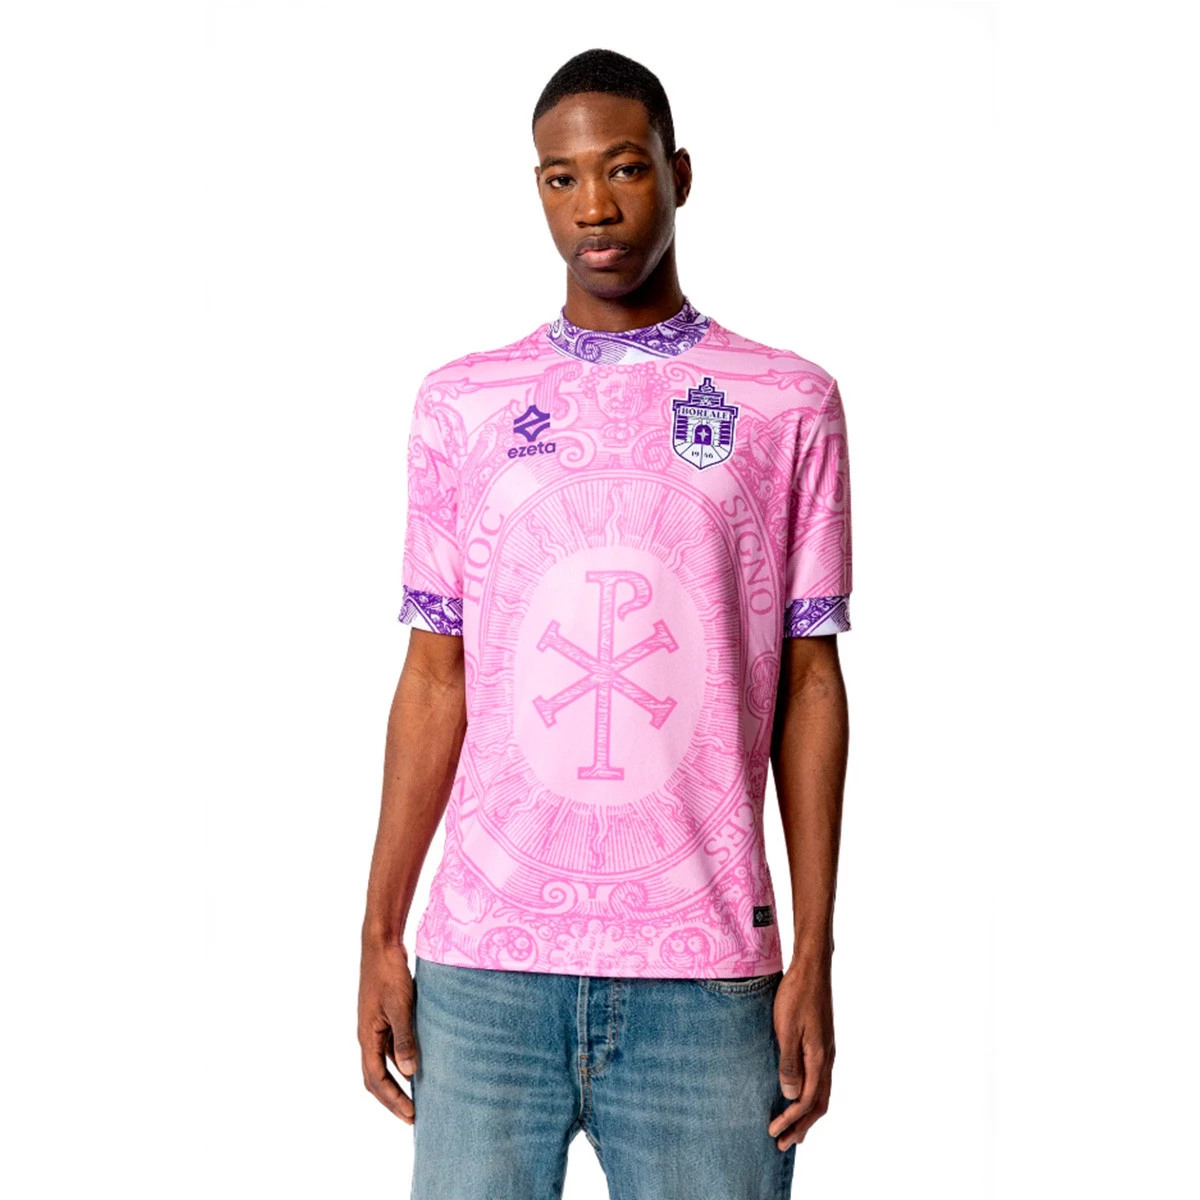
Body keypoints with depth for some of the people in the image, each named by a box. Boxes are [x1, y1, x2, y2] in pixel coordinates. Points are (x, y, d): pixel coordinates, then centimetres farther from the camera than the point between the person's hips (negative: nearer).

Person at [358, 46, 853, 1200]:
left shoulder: (788, 404, 4)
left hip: (705, 972, -1)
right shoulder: (461, 403, 7)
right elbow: (434, 680, 7)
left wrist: (814, 956, -1)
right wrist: (380, 933, 4)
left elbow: (808, 685, 3)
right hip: (484, 966, 1)